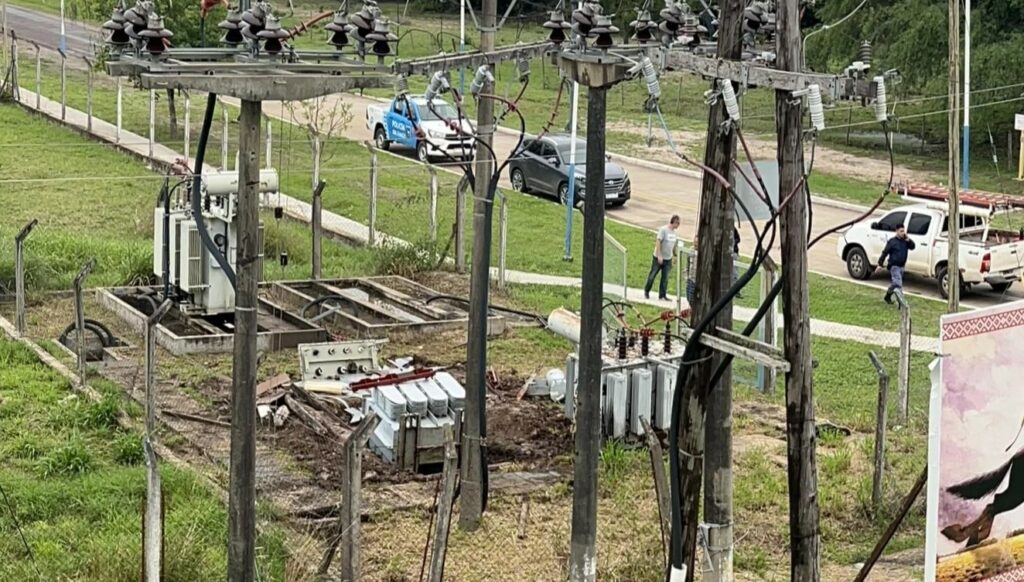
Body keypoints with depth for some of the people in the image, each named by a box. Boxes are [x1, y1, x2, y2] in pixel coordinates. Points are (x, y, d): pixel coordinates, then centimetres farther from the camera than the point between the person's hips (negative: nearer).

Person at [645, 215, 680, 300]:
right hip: (658, 258, -6)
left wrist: (675, 255, 19)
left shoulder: (673, 232, 8)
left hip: (668, 259, 6)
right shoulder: (663, 230, -15)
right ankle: (646, 292, 20)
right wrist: (659, 256, -23)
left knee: (665, 278, 6)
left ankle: (662, 295, 11)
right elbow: (658, 242, -19)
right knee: (652, 275, 4)